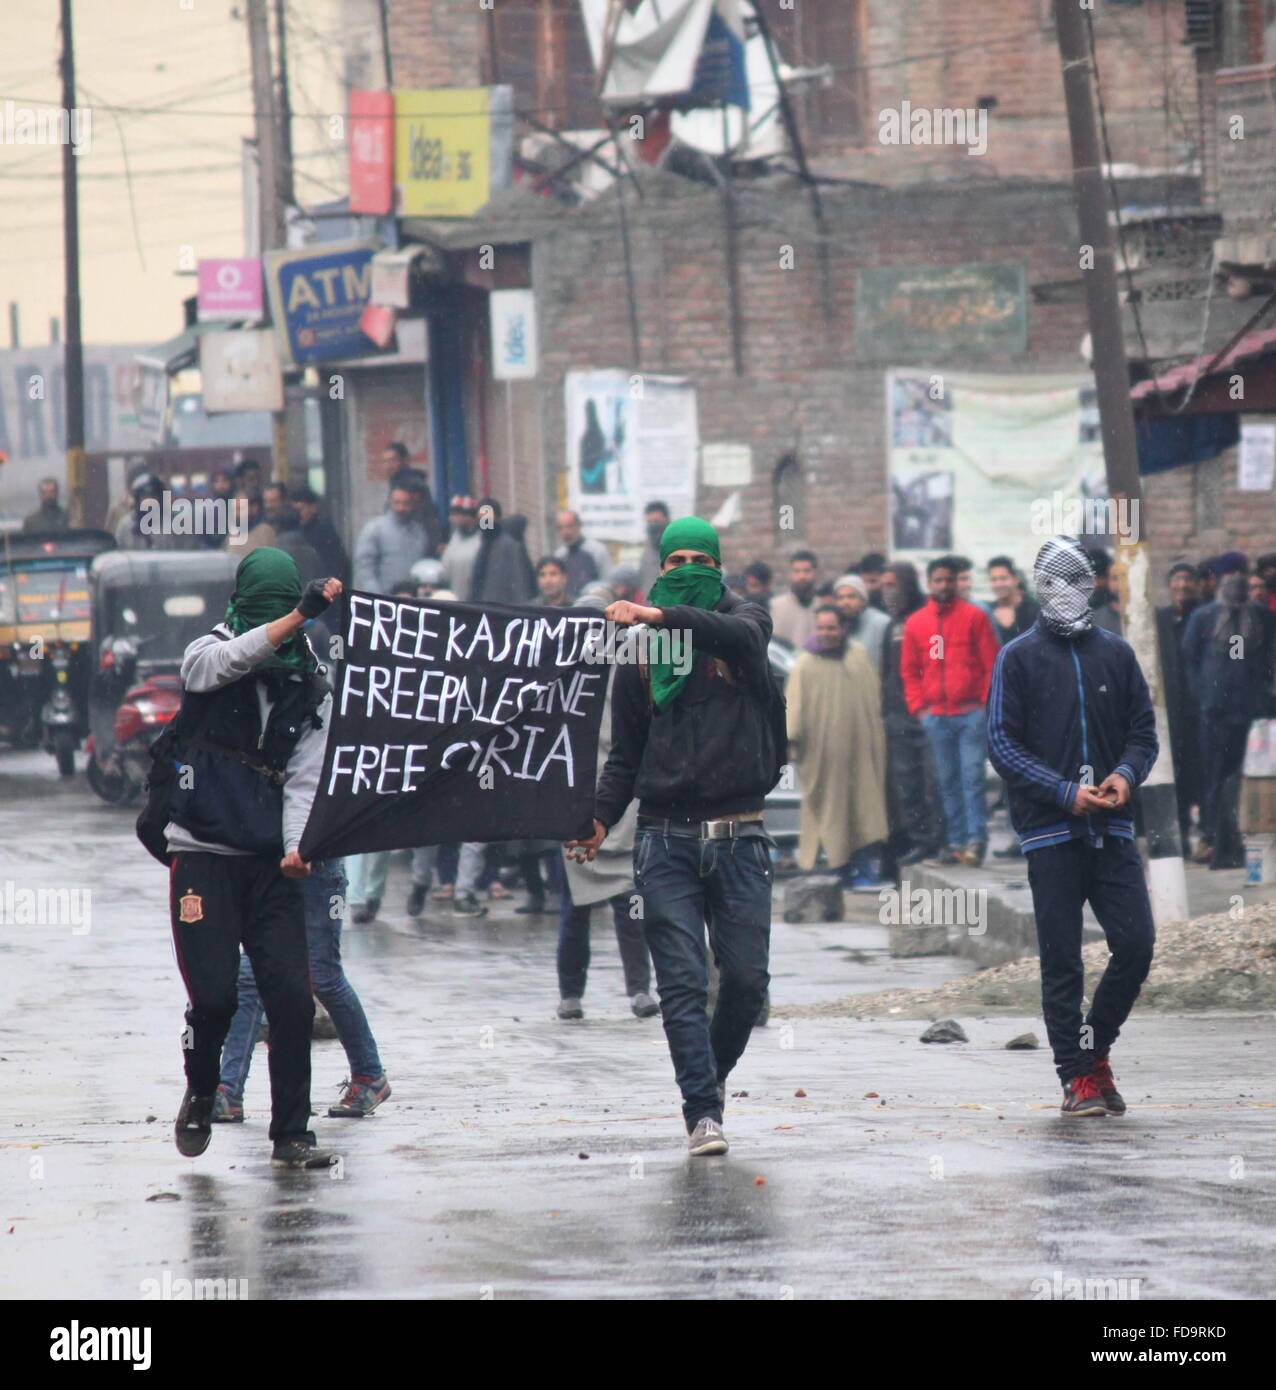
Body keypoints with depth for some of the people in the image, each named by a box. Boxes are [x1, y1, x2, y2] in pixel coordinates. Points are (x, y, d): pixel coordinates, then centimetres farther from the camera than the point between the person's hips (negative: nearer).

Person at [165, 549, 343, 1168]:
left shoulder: (310, 689, 8)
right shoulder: (207, 655, 1)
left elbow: (304, 779, 2)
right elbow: (228, 660, -24)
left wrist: (295, 846, -16)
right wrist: (299, 617, -36)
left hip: (270, 863, 2)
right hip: (203, 854, -2)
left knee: (292, 996, -6)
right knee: (214, 995, -9)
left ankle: (291, 1134, 3)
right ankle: (200, 1094, 20)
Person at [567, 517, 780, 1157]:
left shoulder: (743, 618, 7)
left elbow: (740, 634, -20)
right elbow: (626, 751, 14)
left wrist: (662, 616, -35)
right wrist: (601, 814, -4)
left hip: (739, 836, -1)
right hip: (666, 836, 1)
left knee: (746, 978, 1)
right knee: (682, 981, -8)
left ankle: (712, 1073, 26)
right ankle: (703, 1110, -8)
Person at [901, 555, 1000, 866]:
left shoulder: (974, 616, 2)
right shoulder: (915, 624, 10)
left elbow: (992, 664, 2)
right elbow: (909, 671, 15)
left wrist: (985, 703, -5)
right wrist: (919, 706, 4)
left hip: (971, 712, -3)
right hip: (936, 717, 3)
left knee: (972, 776, -9)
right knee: (948, 781, 5)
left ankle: (976, 840, -10)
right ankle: (955, 841, 9)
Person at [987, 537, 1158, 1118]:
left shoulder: (1115, 653, 11)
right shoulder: (1019, 658, 2)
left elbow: (1143, 732, 14)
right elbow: (1002, 744, -2)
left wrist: (1125, 774, -8)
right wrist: (1066, 791, -13)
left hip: (1112, 829, 3)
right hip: (1049, 830, -3)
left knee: (1136, 944, -6)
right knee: (1061, 960, -1)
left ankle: (1094, 1047, 14)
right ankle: (1077, 1076, 5)